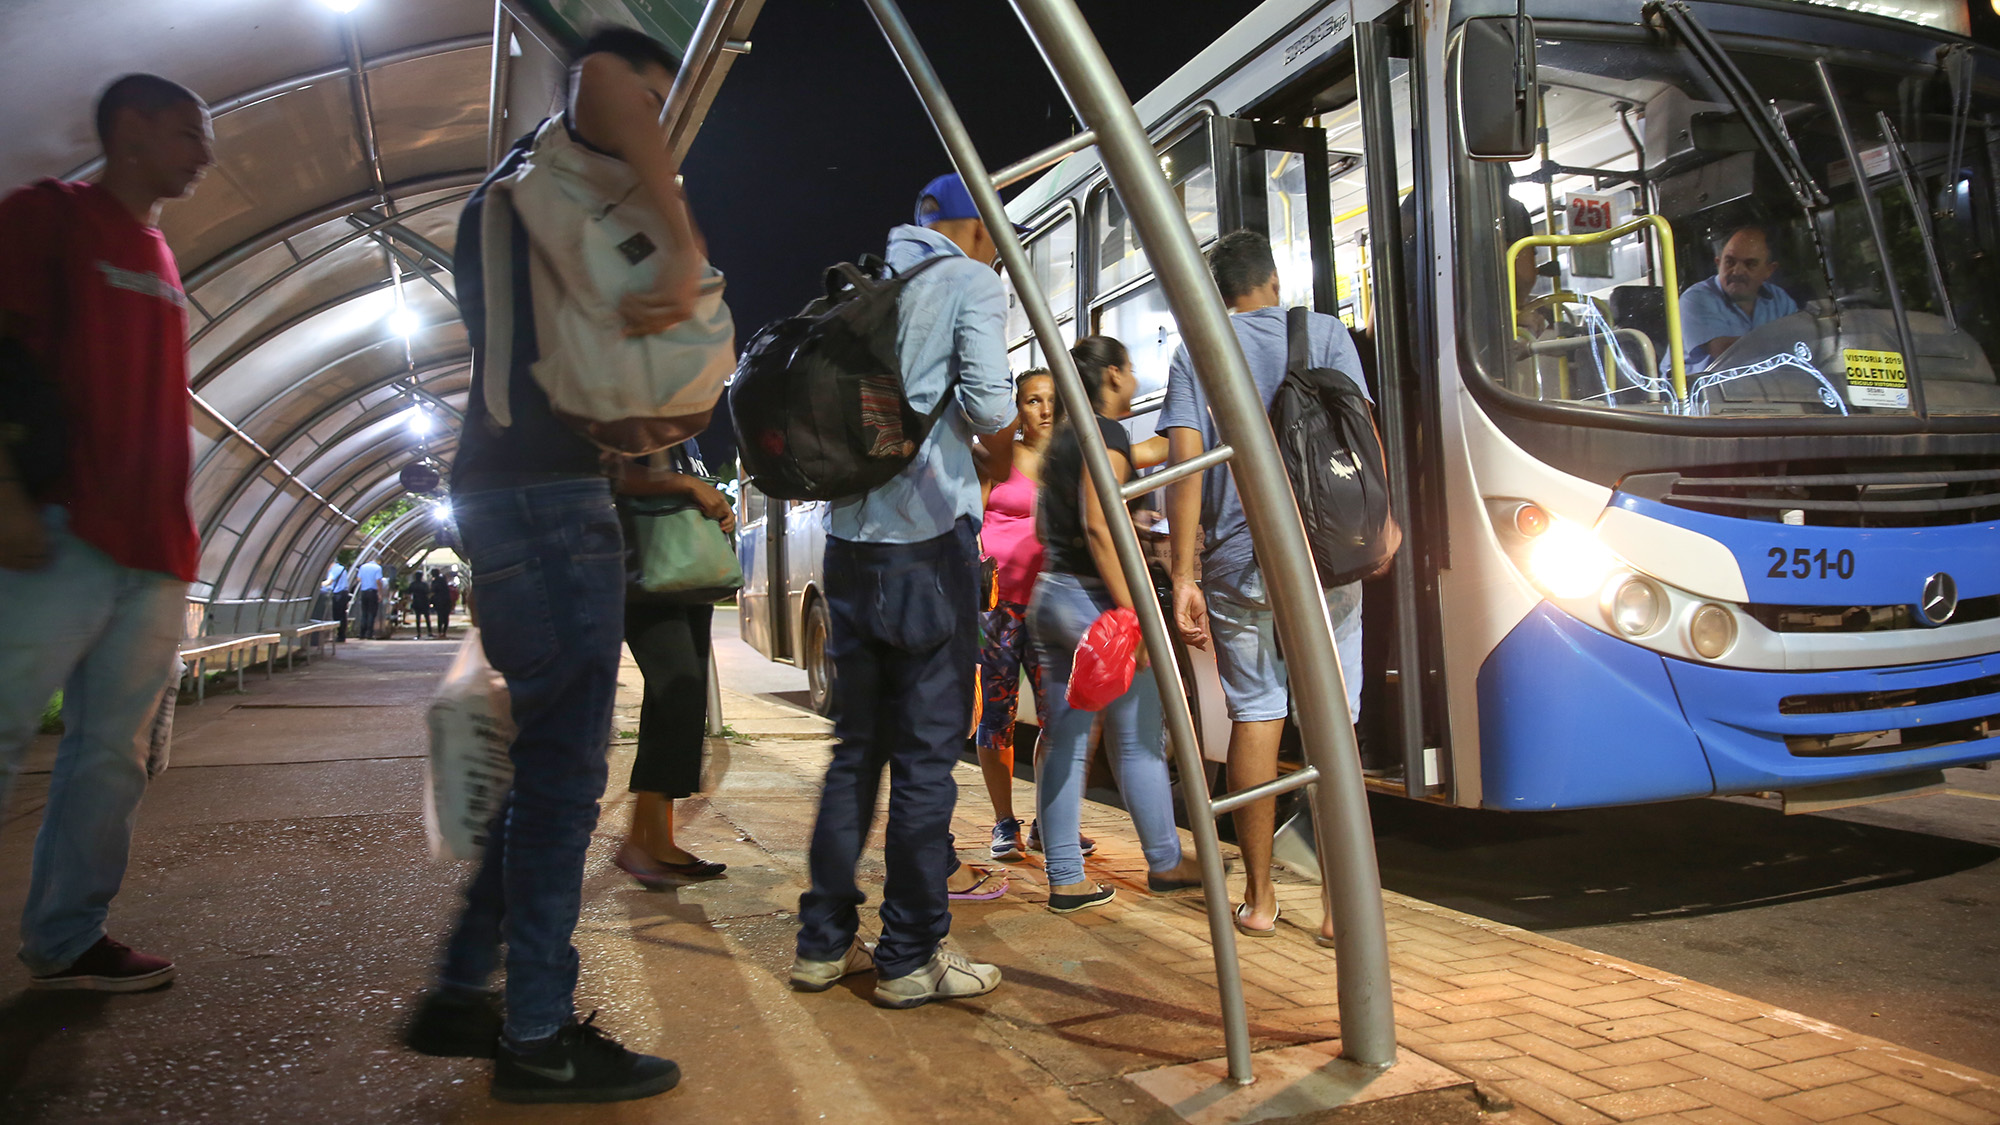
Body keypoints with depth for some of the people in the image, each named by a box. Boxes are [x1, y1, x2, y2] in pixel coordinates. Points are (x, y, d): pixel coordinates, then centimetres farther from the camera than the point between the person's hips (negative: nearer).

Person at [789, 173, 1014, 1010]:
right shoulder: (971, 280, 0)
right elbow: (989, 406, -11)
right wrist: (996, 417, 9)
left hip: (850, 539, 6)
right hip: (930, 539, -6)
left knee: (857, 747, 13)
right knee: (928, 752, 0)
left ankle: (824, 943, 18)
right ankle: (911, 958, 6)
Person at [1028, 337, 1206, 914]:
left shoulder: (1064, 435, 16)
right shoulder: (1105, 432, -10)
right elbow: (1097, 527, -20)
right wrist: (1132, 613, -23)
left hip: (1050, 593, 9)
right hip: (1094, 597, -9)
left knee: (1064, 742, 7)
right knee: (1138, 741, 4)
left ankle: (1065, 879, 10)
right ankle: (1165, 863, 18)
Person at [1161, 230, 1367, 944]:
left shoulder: (1195, 355, 6)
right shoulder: (1325, 334, 8)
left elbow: (1186, 465, -3)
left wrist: (1185, 576, -5)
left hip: (1239, 560, 0)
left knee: (1255, 714, 8)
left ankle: (1259, 898, 14)